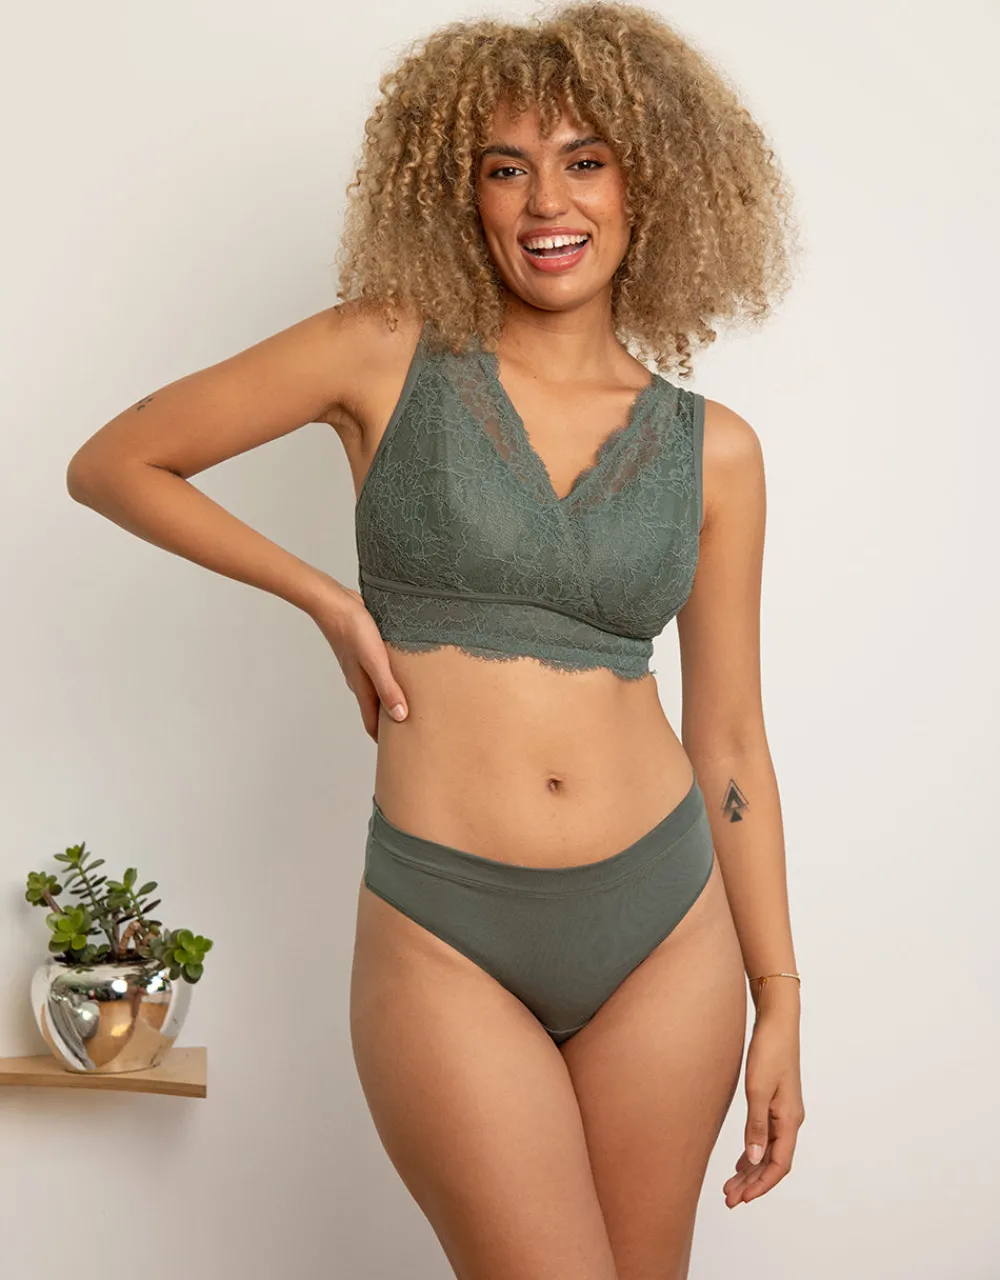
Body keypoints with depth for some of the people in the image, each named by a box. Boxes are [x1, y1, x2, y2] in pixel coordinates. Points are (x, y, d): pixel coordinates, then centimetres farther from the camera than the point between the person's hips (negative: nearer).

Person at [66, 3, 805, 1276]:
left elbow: (729, 742, 9)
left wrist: (779, 996, 9)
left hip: (666, 924, 3)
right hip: (446, 933, -3)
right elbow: (111, 463, 4)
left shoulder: (713, 449, 5)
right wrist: (323, 594, -4)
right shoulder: (390, 355, -2)